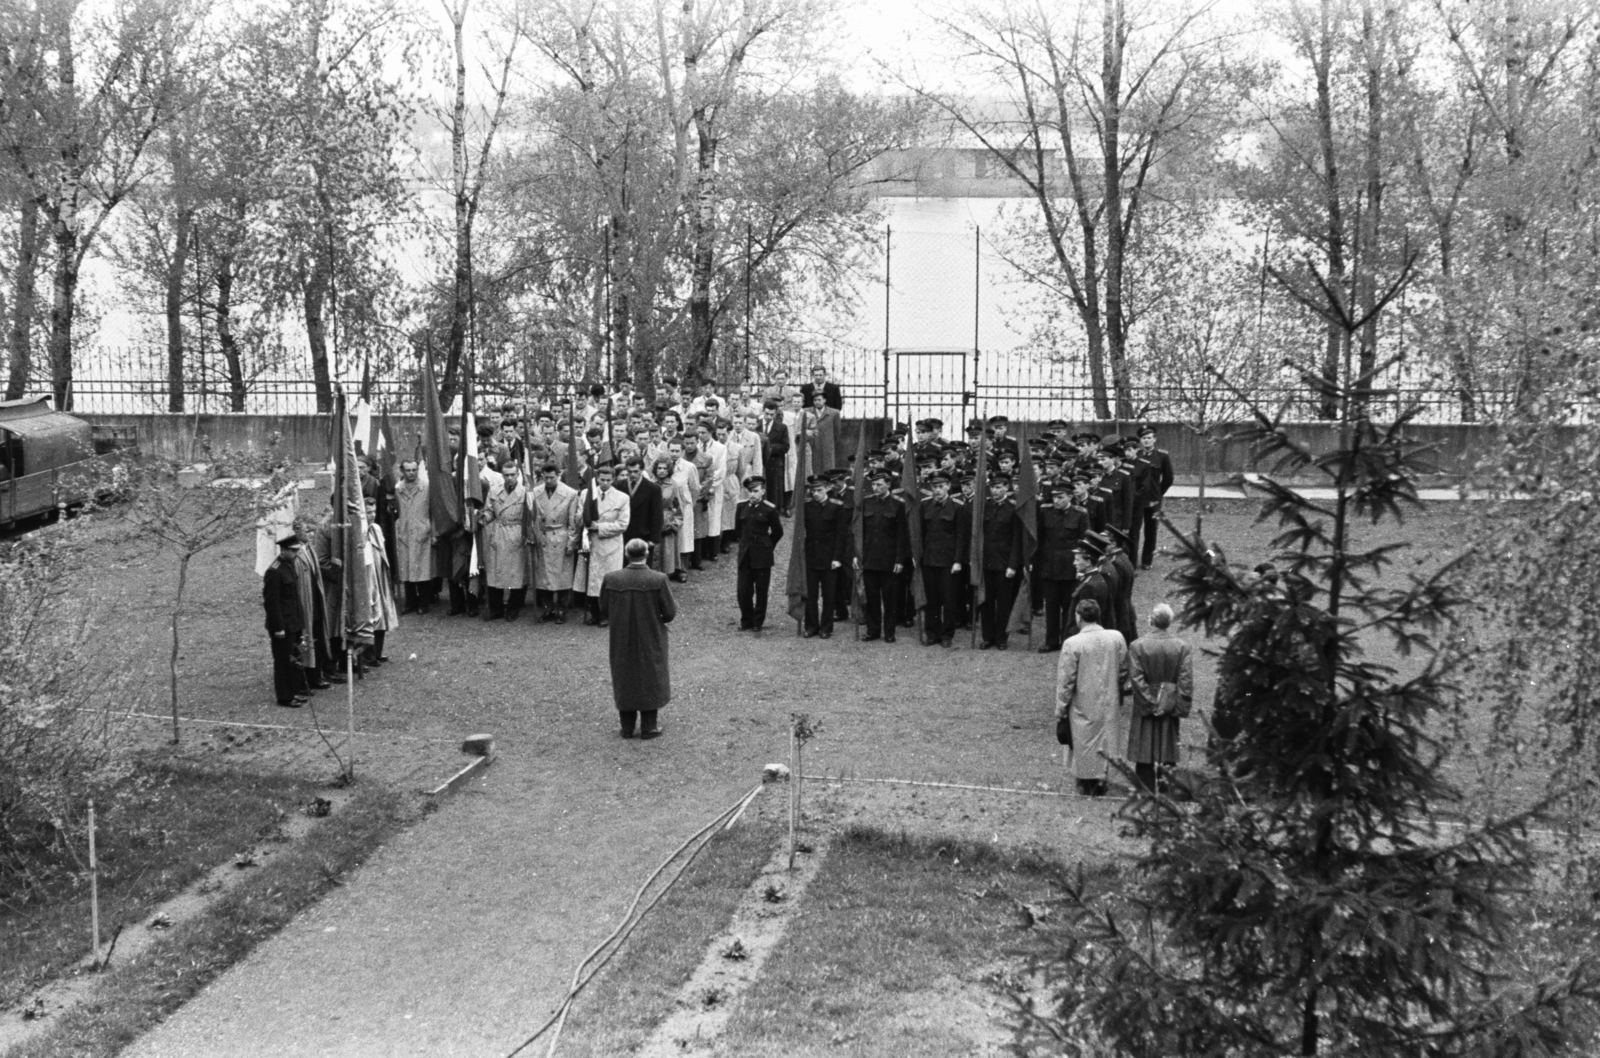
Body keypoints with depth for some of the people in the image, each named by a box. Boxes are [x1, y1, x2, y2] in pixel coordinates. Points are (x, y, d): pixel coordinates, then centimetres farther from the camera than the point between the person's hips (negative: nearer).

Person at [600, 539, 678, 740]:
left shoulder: (611, 579, -13)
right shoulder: (658, 580, -19)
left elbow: (604, 611, -2)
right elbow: (670, 612, -13)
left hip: (621, 640, 2)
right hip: (650, 640, -2)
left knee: (624, 679, 18)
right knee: (650, 679, 15)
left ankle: (627, 726, 25)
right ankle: (648, 727, 19)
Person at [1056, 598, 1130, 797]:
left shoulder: (1072, 644, -18)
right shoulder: (1116, 638, -7)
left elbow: (1065, 680, -12)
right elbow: (1123, 671, 5)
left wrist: (1060, 708, -2)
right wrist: (1120, 693, 21)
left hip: (1084, 704, -3)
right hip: (1109, 703, 3)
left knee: (1084, 741, 10)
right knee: (1105, 738, 15)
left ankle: (1086, 782, 18)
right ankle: (1100, 779, 22)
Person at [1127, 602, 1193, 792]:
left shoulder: (1137, 646, -9)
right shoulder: (1182, 648, -6)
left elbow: (1136, 679, -12)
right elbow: (1186, 682, -9)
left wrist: (1150, 703, -7)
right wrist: (1180, 707, -4)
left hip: (1145, 708, -1)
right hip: (1170, 709, 1)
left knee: (1145, 756, 7)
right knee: (1167, 746, 13)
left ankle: (1146, 791, 9)